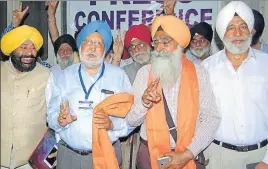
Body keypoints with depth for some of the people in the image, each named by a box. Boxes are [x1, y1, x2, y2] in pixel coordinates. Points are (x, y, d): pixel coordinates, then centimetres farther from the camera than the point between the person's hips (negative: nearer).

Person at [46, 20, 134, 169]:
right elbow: (51, 115, 2)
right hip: (68, 155, 2)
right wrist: (60, 120, -19)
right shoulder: (66, 75, 5)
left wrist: (112, 124, -23)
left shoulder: (119, 75, -1)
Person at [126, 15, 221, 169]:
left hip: (189, 155, -1)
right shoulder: (145, 72, -2)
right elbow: (131, 121, -2)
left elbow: (211, 118, -6)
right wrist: (144, 102, -22)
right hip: (150, 153, 1)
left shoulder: (199, 73, -4)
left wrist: (188, 153, -14)